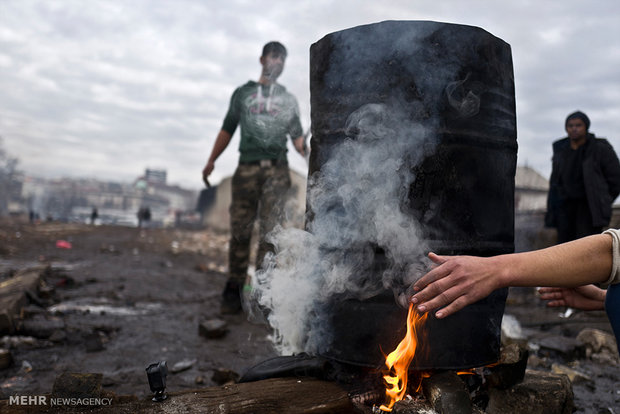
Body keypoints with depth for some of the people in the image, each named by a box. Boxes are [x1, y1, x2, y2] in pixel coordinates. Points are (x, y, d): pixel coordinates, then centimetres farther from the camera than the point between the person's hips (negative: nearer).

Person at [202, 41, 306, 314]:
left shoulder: (288, 99, 20)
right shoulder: (242, 93, 17)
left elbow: (297, 136, 13)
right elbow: (227, 130, 14)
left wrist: (306, 151, -8)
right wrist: (211, 161, 3)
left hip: (276, 171, 1)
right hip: (247, 168, 0)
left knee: (270, 231, -6)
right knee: (240, 231, -3)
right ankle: (233, 291, 2)